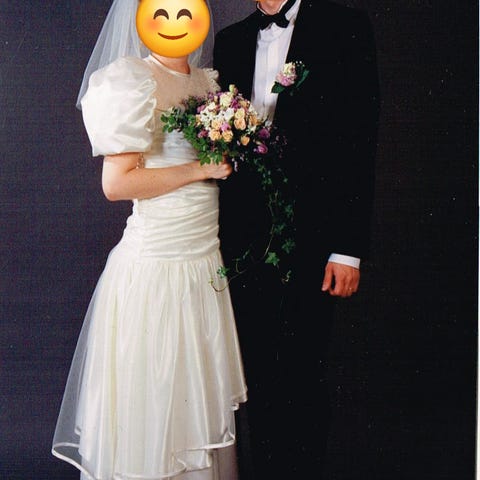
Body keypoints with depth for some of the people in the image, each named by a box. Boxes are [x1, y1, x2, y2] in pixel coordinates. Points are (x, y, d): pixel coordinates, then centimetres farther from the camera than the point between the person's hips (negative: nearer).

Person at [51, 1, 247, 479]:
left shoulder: (208, 81, 13)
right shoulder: (134, 82, -10)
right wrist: (200, 168, -13)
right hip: (155, 265, -7)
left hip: (205, 261, 7)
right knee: (151, 401, 5)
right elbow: (117, 183, -17)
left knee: (199, 398, 15)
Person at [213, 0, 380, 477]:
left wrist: (348, 247, -11)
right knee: (258, 373, 12)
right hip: (244, 236, 4)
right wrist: (218, 233, 8)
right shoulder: (232, 39, 14)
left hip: (309, 239, -4)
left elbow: (360, 140, -6)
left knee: (301, 376, 3)